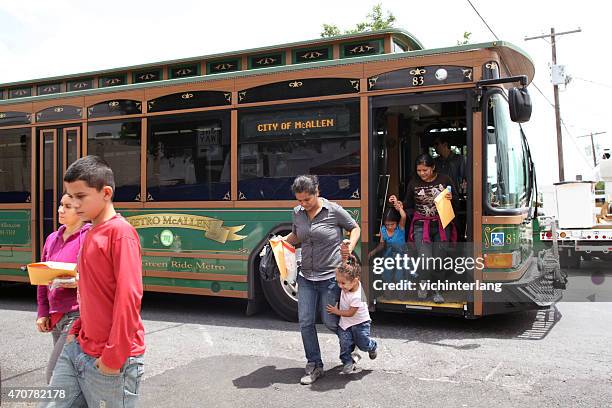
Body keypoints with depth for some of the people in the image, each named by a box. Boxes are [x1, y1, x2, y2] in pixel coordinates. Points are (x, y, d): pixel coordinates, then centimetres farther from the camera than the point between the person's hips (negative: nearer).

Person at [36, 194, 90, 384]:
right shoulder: (52, 239, 12)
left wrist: (79, 282, -27)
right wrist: (43, 313, 11)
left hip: (77, 316, -7)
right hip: (56, 317, 7)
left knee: (54, 375, -9)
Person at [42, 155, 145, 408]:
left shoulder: (120, 232, -15)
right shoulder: (91, 233, 11)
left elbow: (128, 297, -21)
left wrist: (114, 356, -19)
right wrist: (77, 331, 11)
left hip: (110, 359, -8)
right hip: (78, 348, 8)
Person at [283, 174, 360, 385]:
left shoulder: (334, 211, -10)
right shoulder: (297, 213, 4)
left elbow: (355, 228, 4)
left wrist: (349, 248, -13)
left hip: (330, 277, -4)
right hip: (306, 277, 5)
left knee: (330, 321, 3)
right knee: (305, 322, 2)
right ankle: (314, 366, 16)